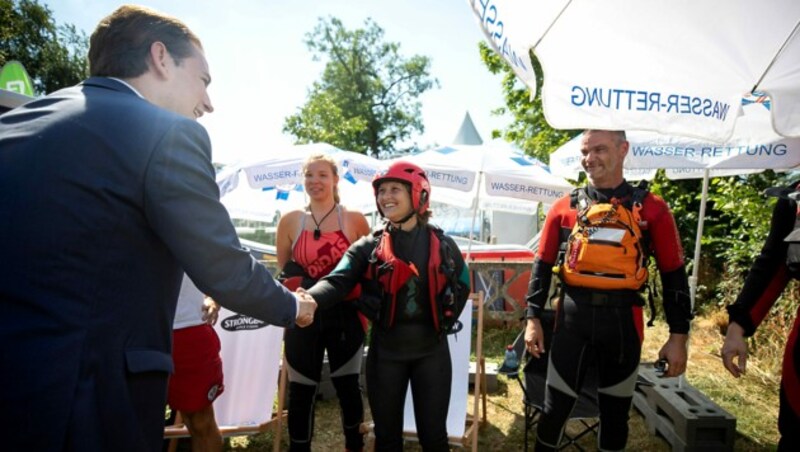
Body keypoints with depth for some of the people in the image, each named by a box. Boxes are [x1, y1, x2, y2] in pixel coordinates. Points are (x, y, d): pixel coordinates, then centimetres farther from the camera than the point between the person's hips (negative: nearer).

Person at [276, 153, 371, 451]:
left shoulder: (354, 220, -3)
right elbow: (284, 272, 11)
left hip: (344, 316, -1)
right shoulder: (290, 221, 1)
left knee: (348, 387, 12)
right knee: (301, 391, 9)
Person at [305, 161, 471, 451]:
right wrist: (309, 301, -40)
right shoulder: (368, 247, -3)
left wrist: (444, 322, 2)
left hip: (431, 351, 0)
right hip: (385, 353, 1)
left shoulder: (442, 245, -1)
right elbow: (338, 280, -19)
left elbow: (462, 286, 12)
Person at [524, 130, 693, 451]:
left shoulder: (651, 209, -1)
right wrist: (533, 319, 1)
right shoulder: (564, 207, 1)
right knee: (555, 409, 8)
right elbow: (543, 266, 5)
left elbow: (673, 275, 1)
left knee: (615, 413, 17)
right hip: (572, 321, 0)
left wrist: (678, 336, -1)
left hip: (623, 324, 0)